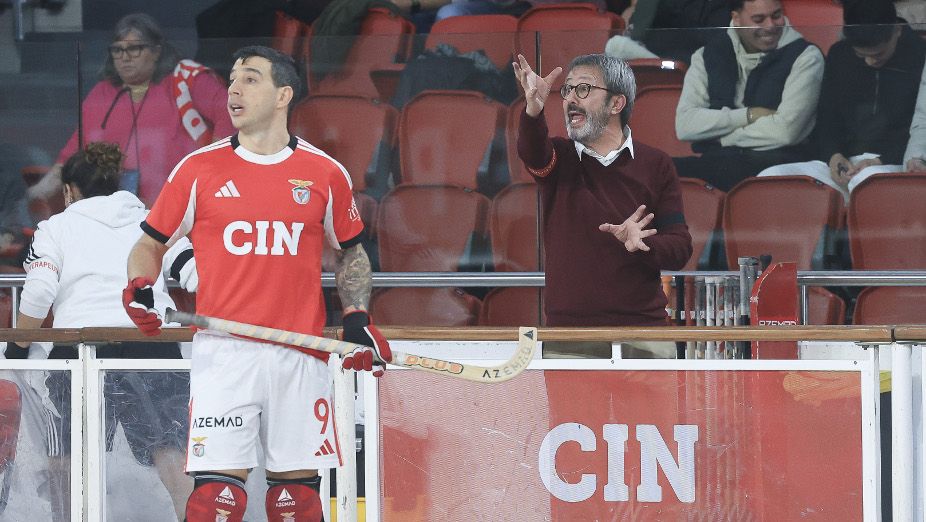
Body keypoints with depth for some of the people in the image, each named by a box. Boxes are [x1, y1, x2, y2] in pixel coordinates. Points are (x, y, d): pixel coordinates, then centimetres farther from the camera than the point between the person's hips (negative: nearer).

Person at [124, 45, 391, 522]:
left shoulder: (326, 174, 8)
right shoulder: (199, 169, 5)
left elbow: (350, 251, 20)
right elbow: (152, 242, 13)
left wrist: (357, 318, 7)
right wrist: (139, 287, -7)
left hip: (301, 357, 1)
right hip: (224, 352, -1)